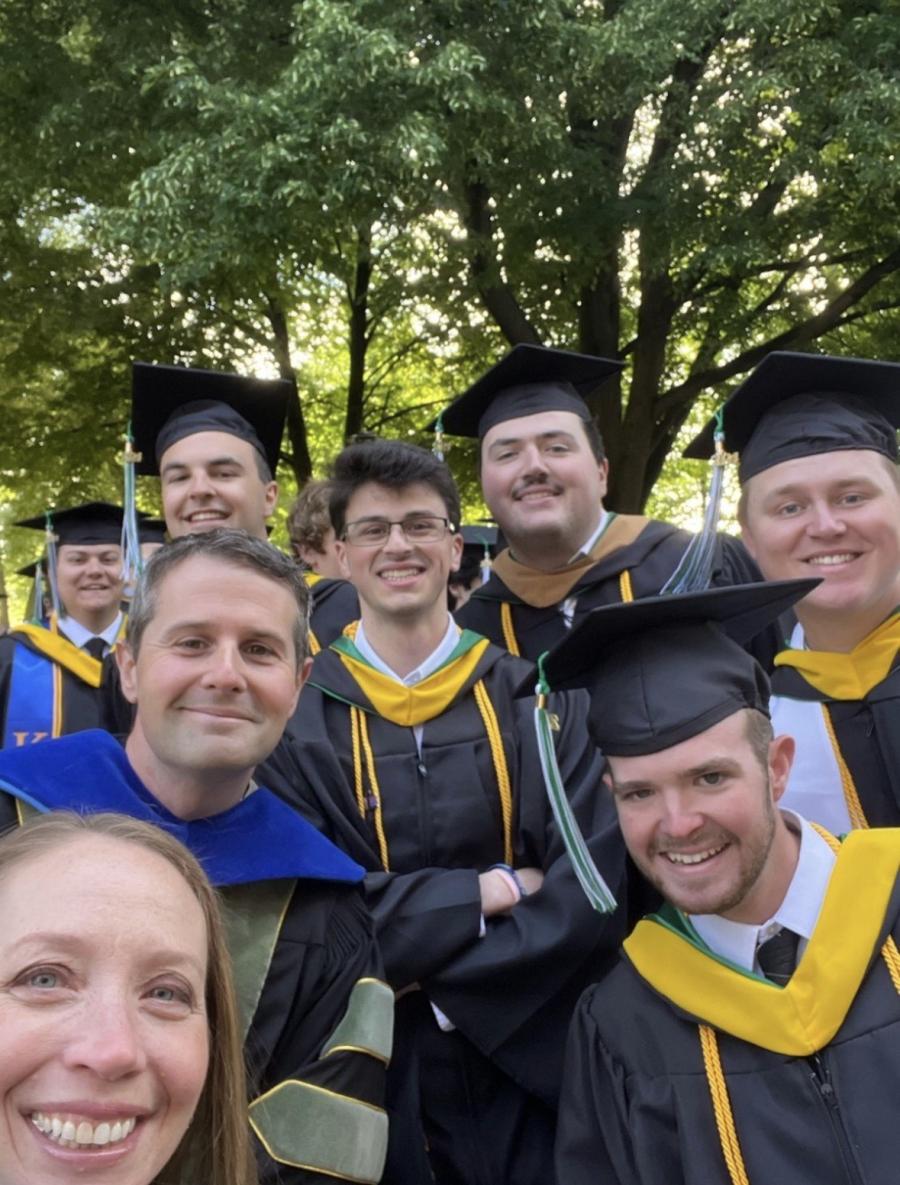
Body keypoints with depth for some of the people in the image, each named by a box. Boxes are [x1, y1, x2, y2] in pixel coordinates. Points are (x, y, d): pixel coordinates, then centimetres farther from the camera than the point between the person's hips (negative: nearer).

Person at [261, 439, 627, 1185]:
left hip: (526, 1073, 1)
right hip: (367, 1079, 0)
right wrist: (496, 888, -16)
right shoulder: (294, 715, -6)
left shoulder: (541, 703, -4)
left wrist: (425, 973, -17)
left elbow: (595, 893, -12)